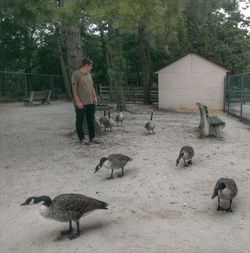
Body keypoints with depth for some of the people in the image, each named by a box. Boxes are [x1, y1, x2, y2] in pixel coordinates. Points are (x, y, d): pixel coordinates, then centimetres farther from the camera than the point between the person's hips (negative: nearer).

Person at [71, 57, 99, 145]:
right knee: (80, 121, 2)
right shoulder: (76, 74, -9)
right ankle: (82, 139, 11)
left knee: (91, 121, 11)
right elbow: (74, 89, -11)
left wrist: (95, 97, 7)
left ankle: (92, 138, 21)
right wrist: (78, 101, -16)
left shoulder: (89, 74, 14)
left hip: (91, 102, 7)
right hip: (81, 103, -7)